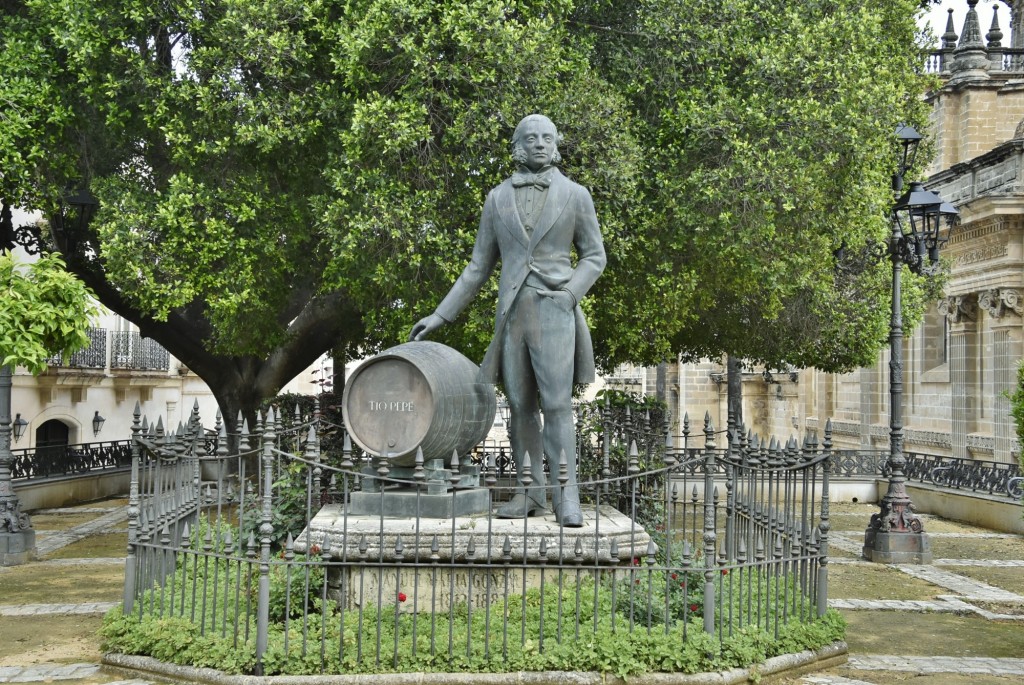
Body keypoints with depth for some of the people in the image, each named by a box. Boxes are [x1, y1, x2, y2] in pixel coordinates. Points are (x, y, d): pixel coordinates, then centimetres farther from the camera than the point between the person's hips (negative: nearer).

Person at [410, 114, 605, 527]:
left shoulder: (575, 195, 2)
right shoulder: (498, 199, 9)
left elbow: (594, 256, 7)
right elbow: (479, 267, 13)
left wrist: (569, 295, -11)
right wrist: (440, 315, 8)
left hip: (554, 311, -3)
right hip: (512, 313, 3)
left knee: (556, 404, -12)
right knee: (520, 406, 5)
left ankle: (566, 497, -9)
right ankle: (530, 493, 12)